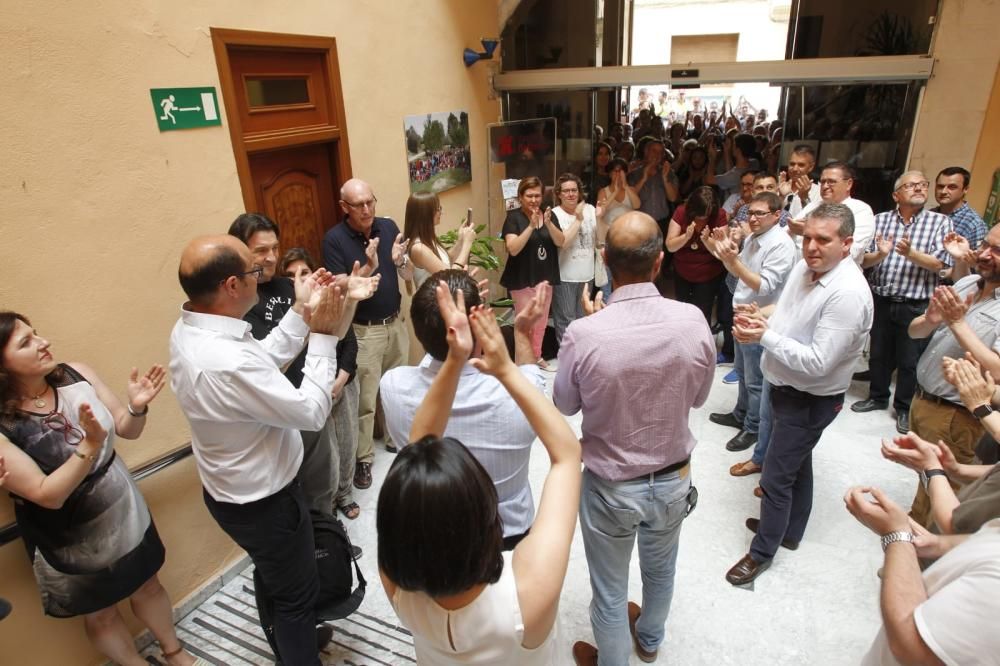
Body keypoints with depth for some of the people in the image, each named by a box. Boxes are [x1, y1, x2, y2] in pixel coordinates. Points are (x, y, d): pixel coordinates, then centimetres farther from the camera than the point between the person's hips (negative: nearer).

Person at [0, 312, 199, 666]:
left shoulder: (76, 375, -15)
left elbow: (127, 430, -5)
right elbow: (48, 495, -25)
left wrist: (137, 407, -26)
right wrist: (90, 445, -37)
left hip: (123, 511, 4)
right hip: (71, 541, -4)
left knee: (148, 586, 24)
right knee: (100, 614, 21)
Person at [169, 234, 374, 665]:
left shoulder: (190, 330, -8)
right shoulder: (226, 364, -39)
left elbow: (263, 361, 4)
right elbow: (311, 412, -28)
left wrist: (300, 313, -3)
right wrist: (323, 334, -22)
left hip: (235, 489, 10)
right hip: (262, 501, -10)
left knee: (272, 575, 33)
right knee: (297, 593, 16)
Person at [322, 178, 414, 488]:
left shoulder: (388, 226, -2)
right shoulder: (334, 239, -14)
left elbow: (409, 276, 0)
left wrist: (400, 260, -22)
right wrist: (368, 269, -32)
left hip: (395, 323, 5)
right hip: (362, 330, -4)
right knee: (365, 400, 4)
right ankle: (363, 459, 21)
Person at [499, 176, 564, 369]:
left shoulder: (550, 215, 3)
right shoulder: (514, 217, -11)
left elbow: (560, 242, -6)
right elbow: (513, 249, -21)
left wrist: (548, 223, -23)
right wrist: (531, 226, -29)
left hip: (545, 277, 5)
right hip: (522, 279, -5)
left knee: (541, 321, 17)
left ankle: (536, 356, 34)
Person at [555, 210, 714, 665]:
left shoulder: (584, 333, -28)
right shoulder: (693, 321, -19)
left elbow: (564, 406, -8)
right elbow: (699, 396, -2)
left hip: (610, 486, -3)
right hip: (674, 480, 4)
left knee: (610, 590, 21)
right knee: (660, 570, 32)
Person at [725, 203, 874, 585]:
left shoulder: (848, 293, -29)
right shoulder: (805, 267, -3)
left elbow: (817, 363, -30)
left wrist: (765, 337, -30)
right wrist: (758, 323, -5)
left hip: (811, 400, -8)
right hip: (785, 386, 9)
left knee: (776, 477, 3)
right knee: (796, 464, 25)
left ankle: (762, 552, 23)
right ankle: (790, 531, 45)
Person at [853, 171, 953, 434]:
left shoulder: (940, 221, -2)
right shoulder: (880, 220, 3)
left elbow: (939, 264, -10)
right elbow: (863, 260, -1)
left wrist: (910, 253, -26)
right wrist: (880, 254, -22)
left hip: (916, 306, -2)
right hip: (881, 301, 2)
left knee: (909, 361, 8)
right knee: (878, 354, 16)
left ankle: (904, 408, 26)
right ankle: (878, 396, 36)